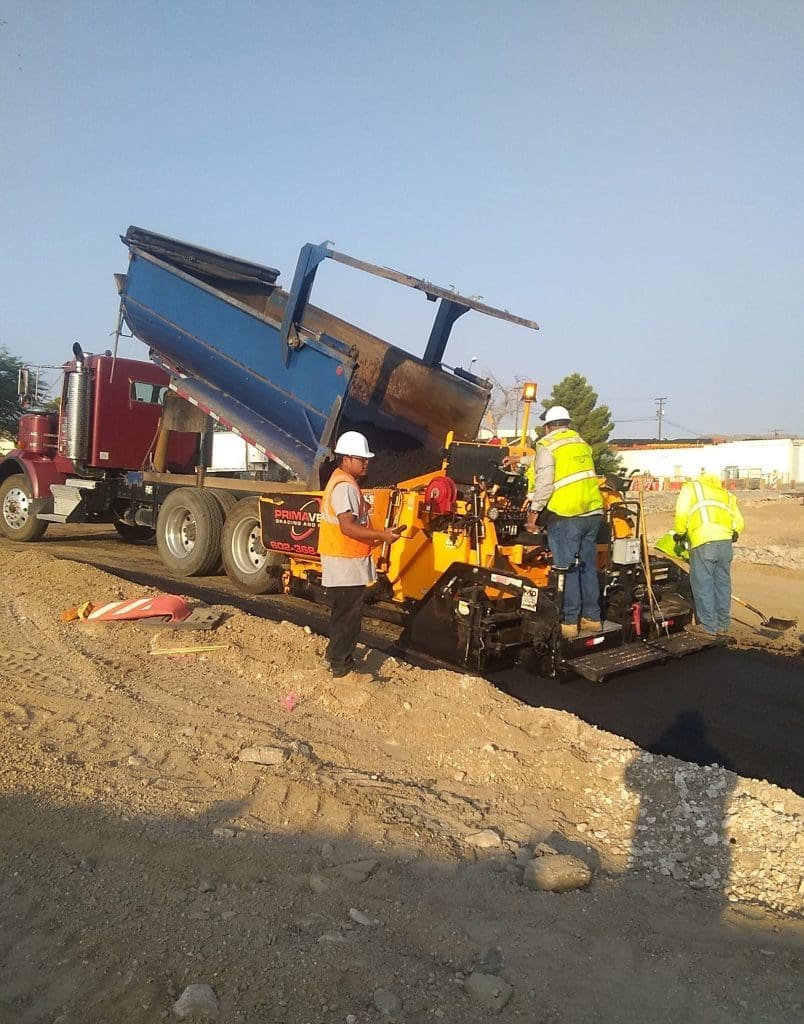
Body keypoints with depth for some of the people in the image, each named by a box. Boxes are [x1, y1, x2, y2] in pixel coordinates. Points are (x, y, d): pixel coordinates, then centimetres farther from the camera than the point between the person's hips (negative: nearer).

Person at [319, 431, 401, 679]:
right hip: (346, 563, -11)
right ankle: (342, 667, 5)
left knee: (344, 614, 19)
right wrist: (381, 535, -24)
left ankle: (337, 657, 31)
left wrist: (374, 540, 15)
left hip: (348, 561, 11)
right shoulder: (344, 486, -18)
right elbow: (347, 527, -26)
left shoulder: (345, 482, 16)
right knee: (348, 615, -3)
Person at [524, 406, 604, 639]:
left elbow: (544, 482, -13)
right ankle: (592, 617, 20)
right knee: (588, 566, 13)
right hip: (592, 512, 7)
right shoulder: (582, 443, 19)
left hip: (565, 514, -7)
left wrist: (535, 510, -6)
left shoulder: (547, 445, -3)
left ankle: (569, 622, 1)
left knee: (566, 569, -2)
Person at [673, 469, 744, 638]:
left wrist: (679, 533, 15)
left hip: (704, 542, -5)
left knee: (703, 584, 3)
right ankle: (723, 626, 20)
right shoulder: (725, 493, 29)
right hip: (726, 541, 5)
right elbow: (739, 523, 20)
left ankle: (708, 626, 6)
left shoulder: (691, 487, 16)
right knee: (722, 583, 13)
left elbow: (682, 513, 2)